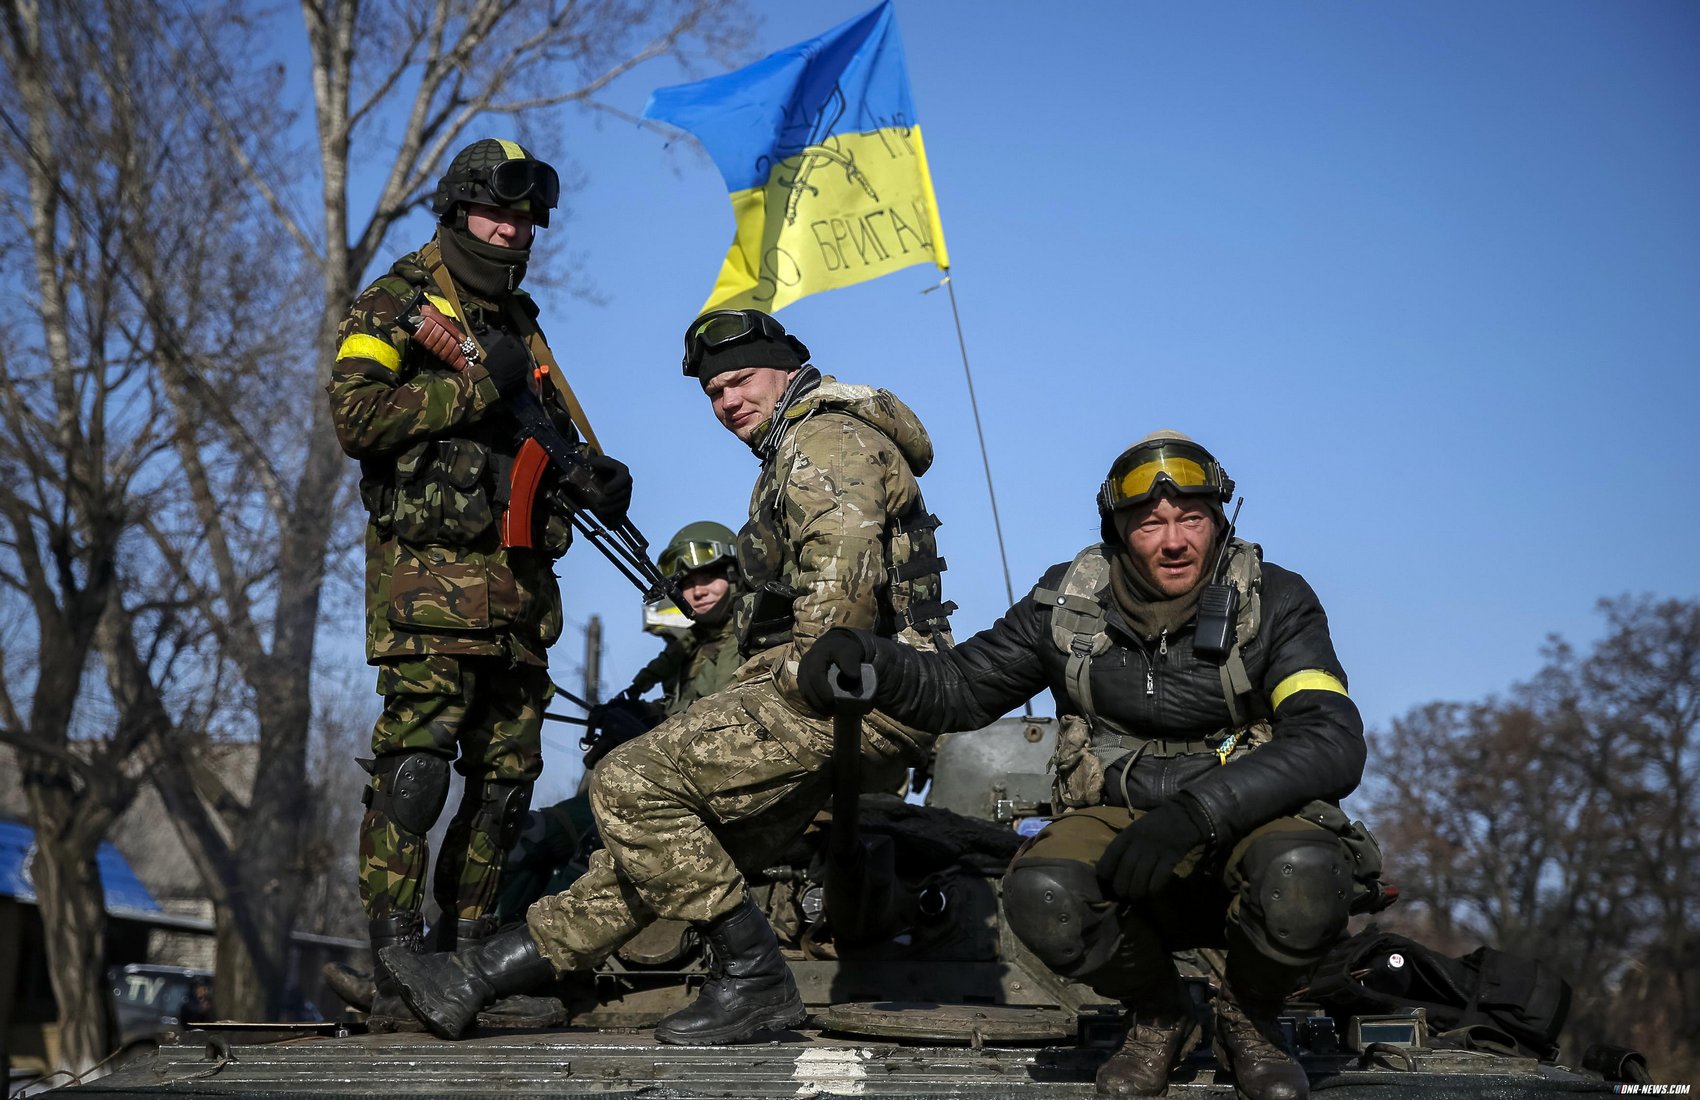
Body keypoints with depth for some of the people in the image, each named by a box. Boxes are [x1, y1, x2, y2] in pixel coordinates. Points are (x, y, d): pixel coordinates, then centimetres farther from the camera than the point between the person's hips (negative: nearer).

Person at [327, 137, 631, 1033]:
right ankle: (397, 980, -13)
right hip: (430, 573, -8)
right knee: (415, 764, -14)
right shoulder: (396, 304, 0)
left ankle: (467, 959, 15)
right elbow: (355, 417, -14)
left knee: (507, 773, 7)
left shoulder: (518, 322, 22)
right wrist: (477, 383, -16)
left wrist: (593, 478, 5)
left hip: (518, 581, 8)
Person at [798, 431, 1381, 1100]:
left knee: (1305, 875, -38)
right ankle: (1156, 1017, 2)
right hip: (1119, 819, 2)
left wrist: (1198, 809, -34)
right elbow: (962, 688, 10)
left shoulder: (1274, 603, -8)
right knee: (1041, 895, -33)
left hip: (1248, 822, -1)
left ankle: (1249, 1018, -1)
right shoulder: (1071, 604, 0)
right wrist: (869, 662, -13)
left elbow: (1334, 741, -20)